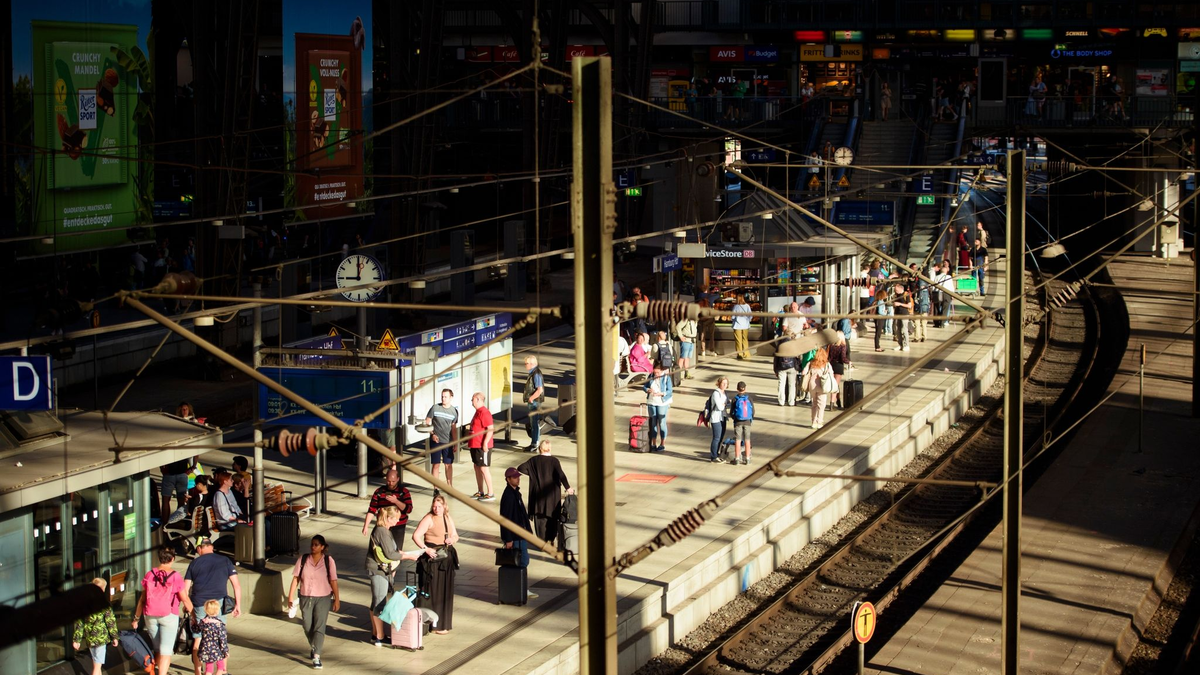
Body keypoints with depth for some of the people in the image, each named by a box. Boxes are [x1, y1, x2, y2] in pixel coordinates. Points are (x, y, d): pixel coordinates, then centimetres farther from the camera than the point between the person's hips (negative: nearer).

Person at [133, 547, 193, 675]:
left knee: (157, 649, 17)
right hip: (169, 616, -4)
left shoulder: (149, 575, 1)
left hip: (150, 616, 4)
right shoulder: (175, 577, -9)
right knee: (166, 651, -3)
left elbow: (142, 599, 5)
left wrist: (136, 619, 12)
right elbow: (185, 600, -6)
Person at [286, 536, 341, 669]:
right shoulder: (303, 559, 0)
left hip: (323, 598, -3)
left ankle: (316, 656, -12)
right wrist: (290, 596, -7)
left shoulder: (328, 560, -5)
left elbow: (333, 581, -4)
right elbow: (296, 578, -1)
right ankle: (313, 647, 40)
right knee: (308, 627, 12)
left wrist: (337, 599, -5)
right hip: (306, 598, 3)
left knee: (319, 627, -10)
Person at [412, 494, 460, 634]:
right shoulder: (428, 519, -11)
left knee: (446, 591, 11)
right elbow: (416, 536, -18)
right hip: (432, 559, -7)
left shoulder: (448, 519, 10)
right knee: (432, 592, -3)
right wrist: (425, 549, -27)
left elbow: (455, 536, 18)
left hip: (446, 559, 7)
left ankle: (444, 623, 22)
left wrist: (452, 540, -4)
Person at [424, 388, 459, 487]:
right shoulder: (435, 408, -4)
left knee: (449, 465, 8)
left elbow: (454, 428, 9)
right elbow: (427, 422, 0)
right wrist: (432, 434, -12)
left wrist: (455, 442, 7)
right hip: (436, 441, -2)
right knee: (436, 465, -1)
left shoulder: (454, 411, 4)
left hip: (448, 442, 2)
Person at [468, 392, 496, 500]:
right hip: (475, 445, 10)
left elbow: (490, 429, -24)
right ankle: (481, 492, 22)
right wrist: (470, 442, 23)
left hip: (482, 446, -10)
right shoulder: (478, 412, 15)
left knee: (484, 468, -8)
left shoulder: (484, 412, -17)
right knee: (477, 468, 14)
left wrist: (485, 443, -27)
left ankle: (490, 494, -4)